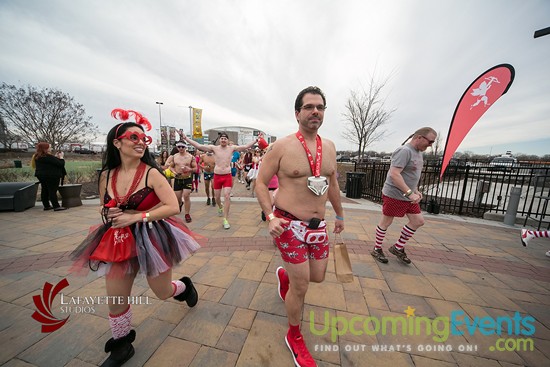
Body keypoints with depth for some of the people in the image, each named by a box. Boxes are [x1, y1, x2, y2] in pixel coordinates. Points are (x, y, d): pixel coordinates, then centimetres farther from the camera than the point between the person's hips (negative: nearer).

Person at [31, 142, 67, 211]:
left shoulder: (37, 157, 10)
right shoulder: (48, 157, -19)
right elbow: (60, 164, -19)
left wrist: (56, 156, 13)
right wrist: (61, 157, -4)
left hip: (41, 176, 9)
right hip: (51, 176, -9)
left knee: (44, 191, 14)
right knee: (52, 191, -7)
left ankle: (46, 206, 22)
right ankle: (56, 206, -5)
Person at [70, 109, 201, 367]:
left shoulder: (150, 173, -14)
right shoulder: (106, 175, 1)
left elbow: (173, 207, -20)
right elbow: (105, 208, 16)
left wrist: (136, 216, -20)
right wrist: (109, 215, -6)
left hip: (151, 238, -4)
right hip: (118, 241, 5)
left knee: (163, 292, 13)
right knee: (115, 300, 14)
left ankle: (185, 286, 48)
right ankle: (122, 346, 42)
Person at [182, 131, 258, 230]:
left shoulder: (232, 148, 0)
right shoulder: (214, 148, 0)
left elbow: (245, 146, -5)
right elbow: (199, 146, -4)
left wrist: (256, 140, -10)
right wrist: (186, 138, -8)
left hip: (227, 176, -1)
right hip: (217, 176, 2)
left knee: (227, 196, -11)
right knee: (217, 196, 15)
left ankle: (225, 219, -3)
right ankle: (220, 207, 49)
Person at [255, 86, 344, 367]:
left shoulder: (329, 147, 7)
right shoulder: (281, 146, -11)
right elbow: (261, 183, -7)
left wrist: (340, 214, 22)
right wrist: (270, 217, -19)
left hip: (318, 226, 6)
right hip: (289, 226, -6)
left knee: (317, 277, 19)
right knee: (300, 286, 5)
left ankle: (284, 274, 53)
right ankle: (294, 338, 37)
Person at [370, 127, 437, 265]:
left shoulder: (418, 152, 13)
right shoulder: (404, 151, -18)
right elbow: (394, 174, -27)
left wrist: (416, 191, 15)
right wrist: (410, 193, -28)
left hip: (408, 196, 10)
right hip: (394, 195, -10)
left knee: (418, 221, 13)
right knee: (385, 223, 4)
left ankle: (398, 248, 26)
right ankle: (377, 250, 21)